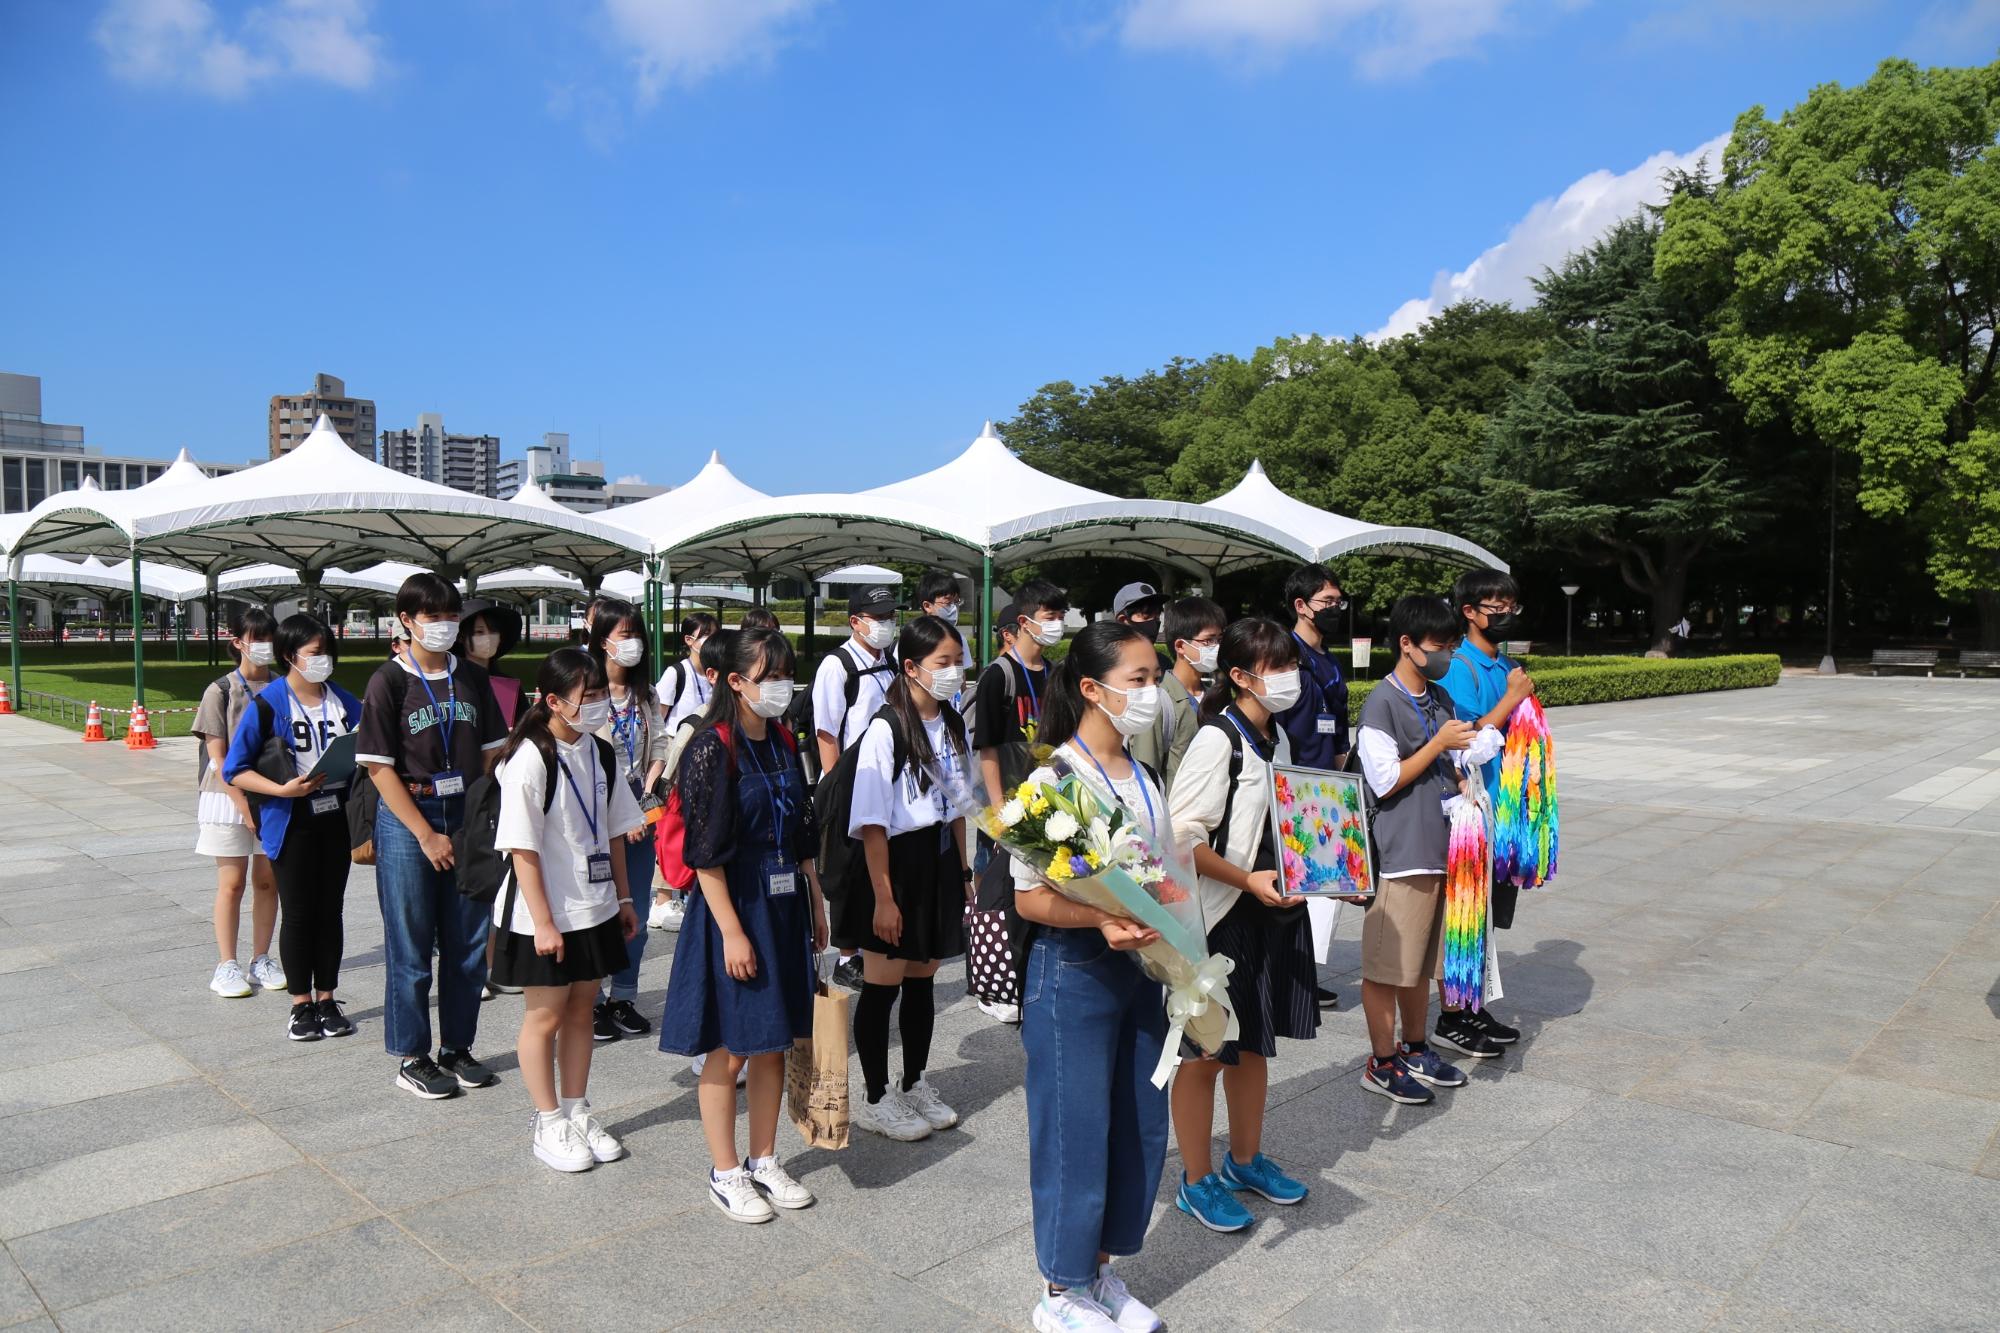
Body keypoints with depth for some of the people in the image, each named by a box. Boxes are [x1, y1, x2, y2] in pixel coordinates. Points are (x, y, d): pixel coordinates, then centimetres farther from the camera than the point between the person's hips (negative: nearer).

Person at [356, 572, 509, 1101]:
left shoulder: (472, 678, 7)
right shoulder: (389, 681, -6)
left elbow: (492, 753, 10)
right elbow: (379, 767, -9)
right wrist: (427, 835, -12)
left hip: (467, 817, 4)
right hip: (407, 818, -4)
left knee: (468, 940, 9)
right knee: (411, 945, 5)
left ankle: (456, 1048, 25)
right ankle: (411, 1058, 18)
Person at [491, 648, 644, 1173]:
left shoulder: (602, 753, 3)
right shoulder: (530, 759, -18)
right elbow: (522, 849, -18)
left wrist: (623, 897, 12)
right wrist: (543, 922, -17)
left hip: (594, 908, 6)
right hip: (544, 915, -6)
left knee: (580, 1011, 16)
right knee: (545, 1016, 9)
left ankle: (577, 1113, 30)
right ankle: (549, 1125, 24)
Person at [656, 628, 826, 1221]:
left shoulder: (783, 743, 7)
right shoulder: (713, 748, -14)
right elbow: (705, 851, -17)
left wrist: (816, 904, 12)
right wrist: (732, 930, -19)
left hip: (785, 905, 7)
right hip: (734, 906, -7)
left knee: (774, 1044, 14)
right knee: (730, 1050, 5)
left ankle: (764, 1162, 29)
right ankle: (724, 1173, 21)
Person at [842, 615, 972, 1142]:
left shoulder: (952, 725, 6)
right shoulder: (886, 729, -17)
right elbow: (872, 822, -17)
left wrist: (963, 871, 14)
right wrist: (883, 897, -17)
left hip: (940, 860, 7)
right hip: (895, 861, -7)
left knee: (923, 978, 16)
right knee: (883, 984, 5)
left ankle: (915, 1086, 32)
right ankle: (875, 1099, 20)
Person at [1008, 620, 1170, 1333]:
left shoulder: (1145, 776, 8)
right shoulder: (1054, 777, -16)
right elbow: (1028, 897, -17)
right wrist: (1101, 921, -30)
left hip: (1141, 965, 8)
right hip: (1073, 971, -7)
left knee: (1142, 1125, 15)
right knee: (1075, 1129, 4)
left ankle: (1102, 1267, 35)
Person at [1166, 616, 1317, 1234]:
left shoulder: (1277, 737, 9)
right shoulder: (1216, 740, -18)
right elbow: (1180, 837, -22)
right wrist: (1247, 880, -24)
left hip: (1274, 910, 8)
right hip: (1221, 917, -8)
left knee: (1253, 1043, 20)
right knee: (1206, 1051, 5)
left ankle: (1245, 1159, 38)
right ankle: (1197, 1182, 20)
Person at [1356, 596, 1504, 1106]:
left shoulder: (1440, 699, 13)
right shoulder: (1381, 704, -13)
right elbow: (1386, 781, -14)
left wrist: (1461, 784, 2)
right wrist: (1439, 744, -14)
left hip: (1440, 847, 8)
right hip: (1400, 851, -8)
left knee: (1422, 959, 18)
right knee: (1387, 963, 2)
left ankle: (1415, 1049, 31)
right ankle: (1382, 1063, 13)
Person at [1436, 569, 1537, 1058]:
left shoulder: (1507, 667, 11)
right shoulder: (1458, 668, -13)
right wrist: (1512, 698, -16)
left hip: (1503, 807, 8)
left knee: (1486, 915, 16)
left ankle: (1473, 1008, 28)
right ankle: (1450, 1018, 10)